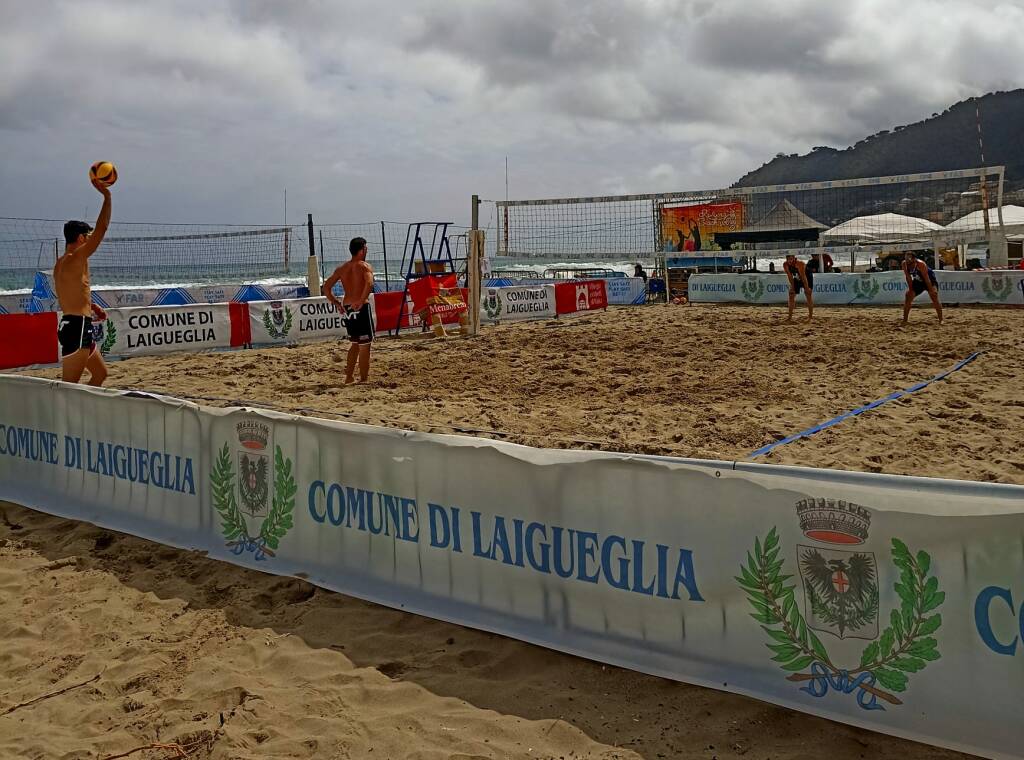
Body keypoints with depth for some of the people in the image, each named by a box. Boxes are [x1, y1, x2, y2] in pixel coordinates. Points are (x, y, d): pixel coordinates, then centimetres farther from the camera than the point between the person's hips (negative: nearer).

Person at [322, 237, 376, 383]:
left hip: (347, 309, 7)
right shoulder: (365, 266, -5)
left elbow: (325, 287, 10)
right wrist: (362, 301, -21)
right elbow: (369, 284, -26)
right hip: (361, 308, -6)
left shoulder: (341, 269, 13)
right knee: (365, 345, 2)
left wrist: (336, 303, 13)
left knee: (355, 343, 21)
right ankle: (363, 379, 3)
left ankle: (349, 377, 21)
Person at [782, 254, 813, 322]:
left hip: (807, 277, -5)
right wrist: (792, 287, -13)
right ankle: (790, 317, 4)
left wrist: (806, 288, -32)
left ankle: (811, 316, -8)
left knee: (808, 295, -11)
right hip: (797, 278, 6)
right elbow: (790, 276, -13)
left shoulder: (799, 264, -35)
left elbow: (803, 276, -34)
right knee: (791, 295, -1)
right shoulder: (785, 265, -20)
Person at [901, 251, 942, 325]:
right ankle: (905, 320, 4)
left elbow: (926, 278, -30)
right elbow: (908, 278, -8)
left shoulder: (920, 264, -33)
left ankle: (941, 320, -19)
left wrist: (931, 290, -27)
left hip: (929, 280, -6)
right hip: (918, 281, 6)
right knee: (908, 295, -5)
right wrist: (910, 290, -8)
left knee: (934, 295, -23)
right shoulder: (904, 264, -17)